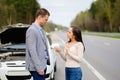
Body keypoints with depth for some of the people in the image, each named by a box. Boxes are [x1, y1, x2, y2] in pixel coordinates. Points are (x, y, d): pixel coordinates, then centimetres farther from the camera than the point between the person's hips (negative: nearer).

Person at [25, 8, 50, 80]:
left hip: (42, 65, 9)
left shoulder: (40, 30, 14)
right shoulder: (32, 30, -15)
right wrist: (39, 68, -20)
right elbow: (32, 51, -19)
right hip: (36, 67, -9)